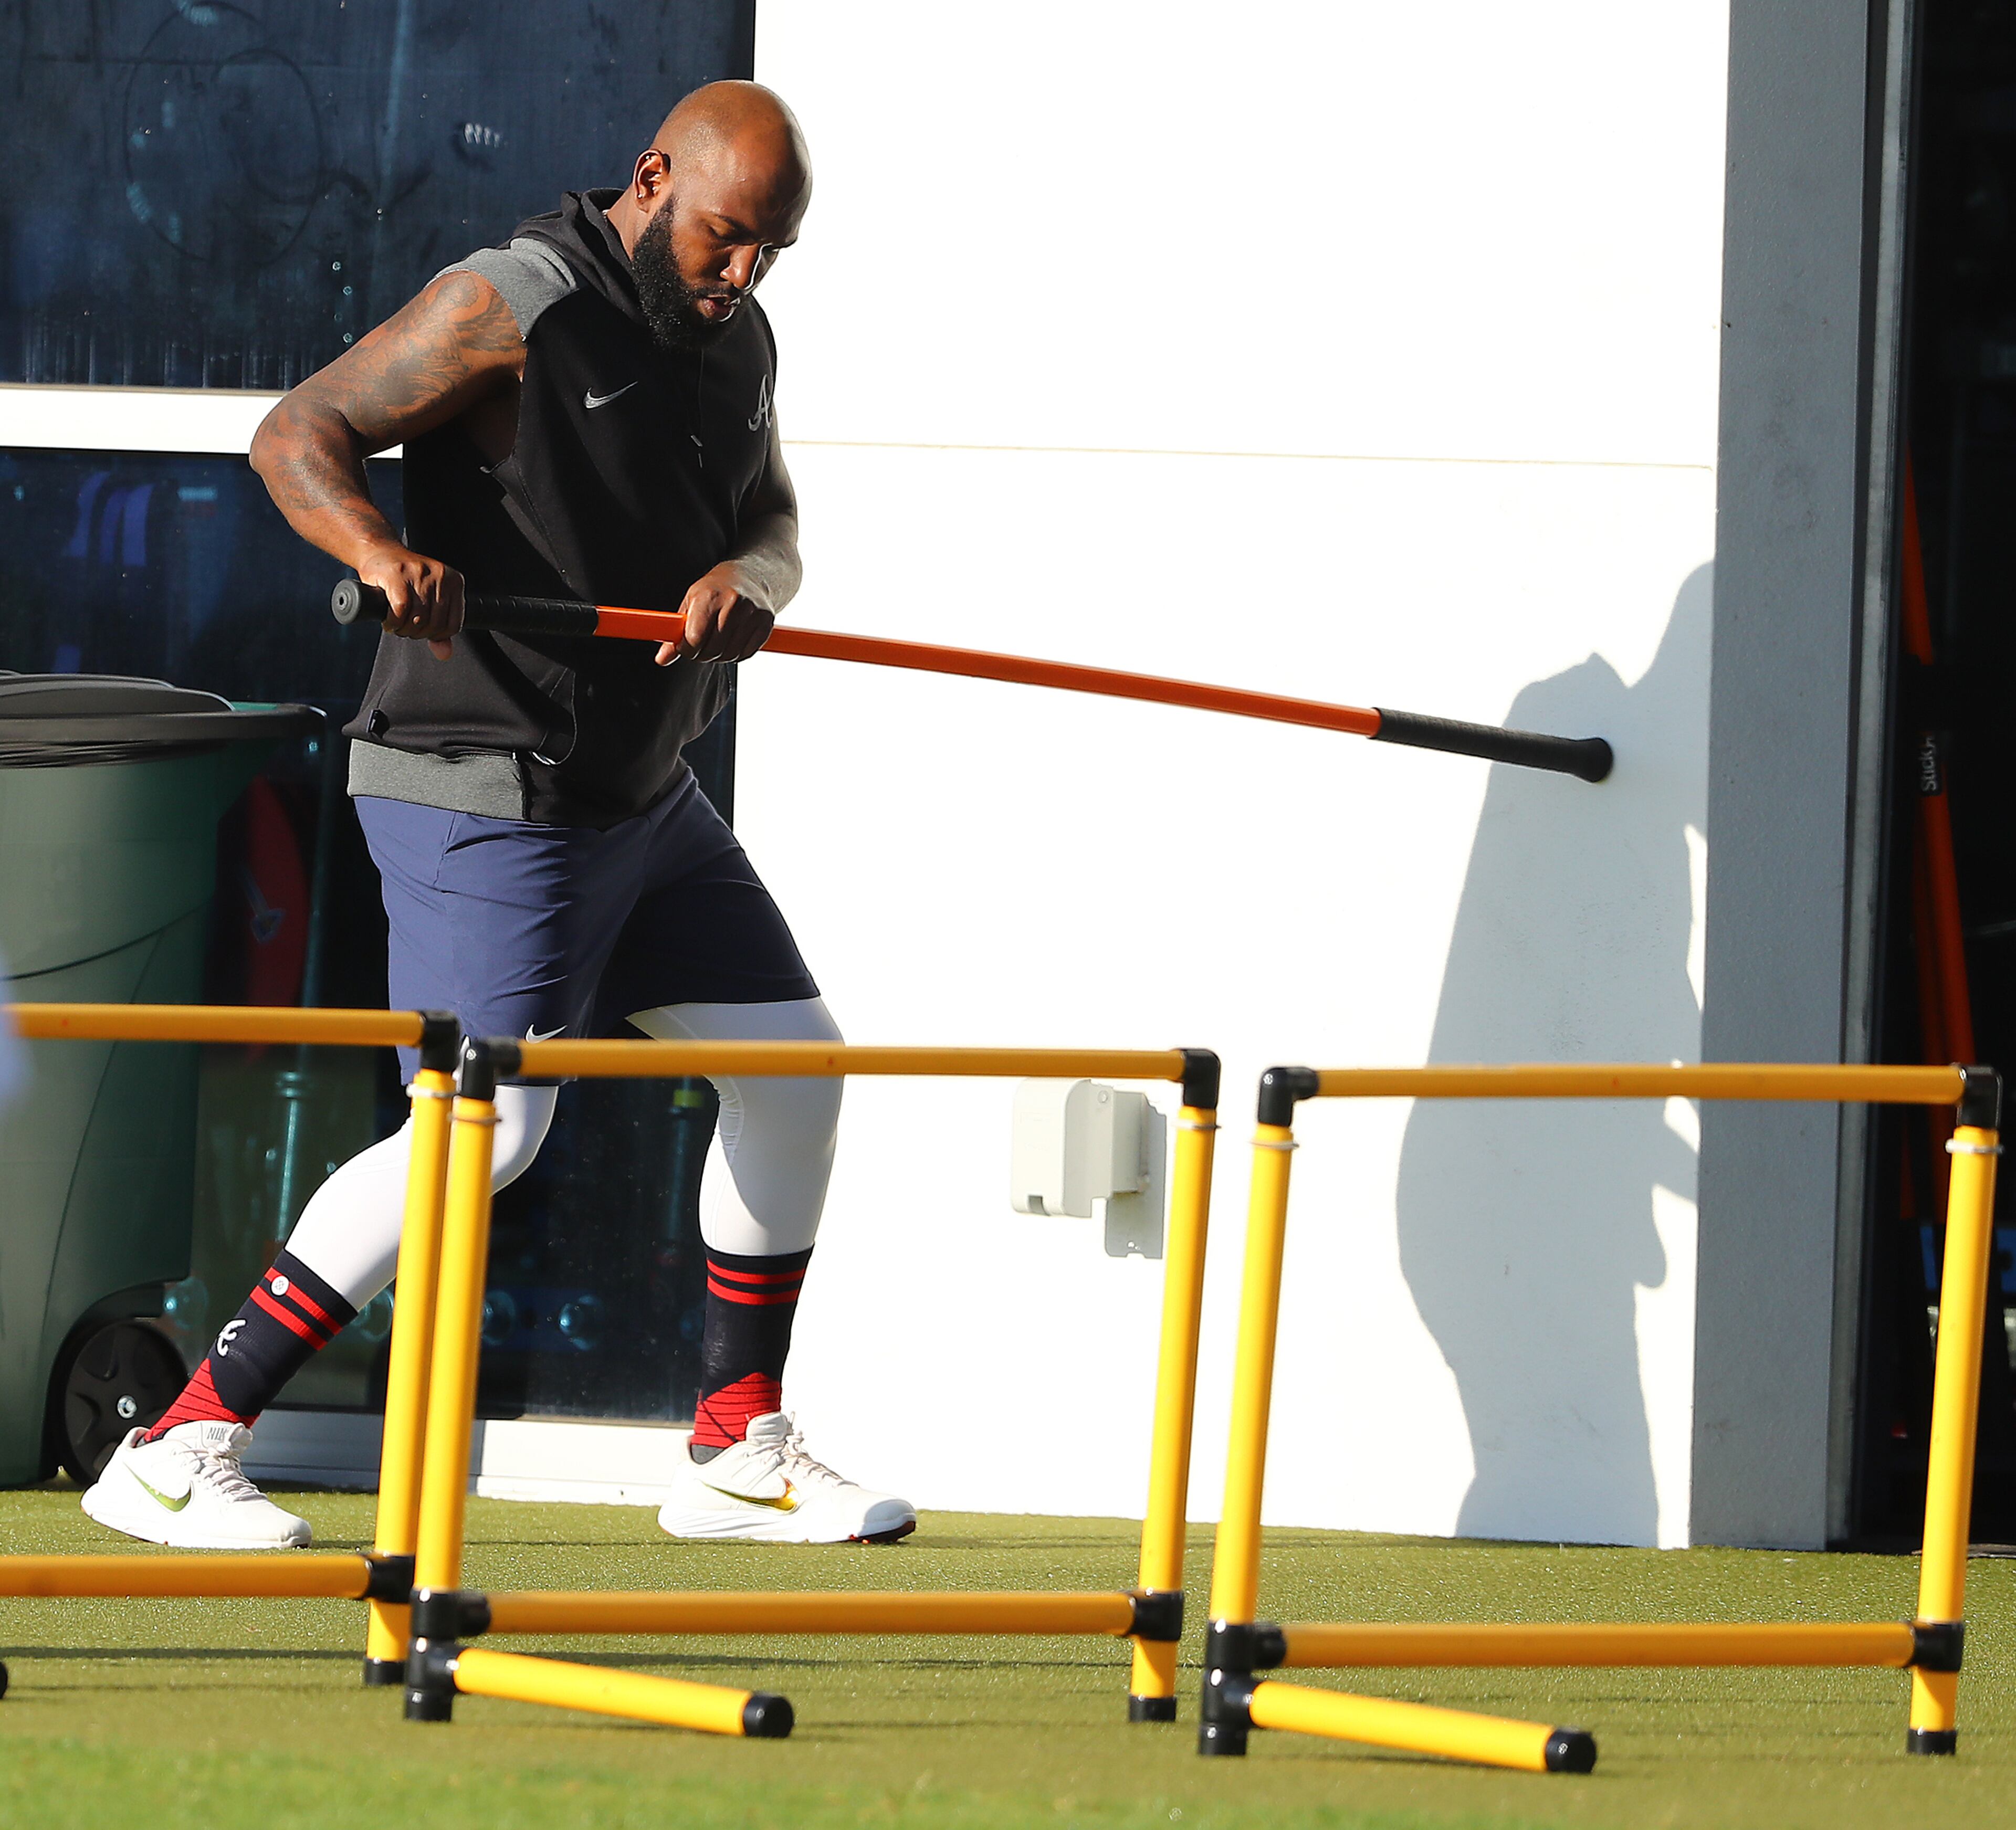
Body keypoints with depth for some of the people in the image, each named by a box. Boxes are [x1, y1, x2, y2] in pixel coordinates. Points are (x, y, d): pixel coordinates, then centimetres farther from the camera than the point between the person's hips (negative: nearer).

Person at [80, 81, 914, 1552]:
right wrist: (380, 549, -37)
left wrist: (751, 581, -11)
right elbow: (298, 436, -16)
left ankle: (739, 1454, 23)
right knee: (491, 1125, -19)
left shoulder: (736, 339, 9)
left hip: (643, 800, 9)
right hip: (488, 803, -9)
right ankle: (177, 1454, -17)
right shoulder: (516, 309, -16)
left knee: (792, 1060, 11)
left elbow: (774, 524, 15)